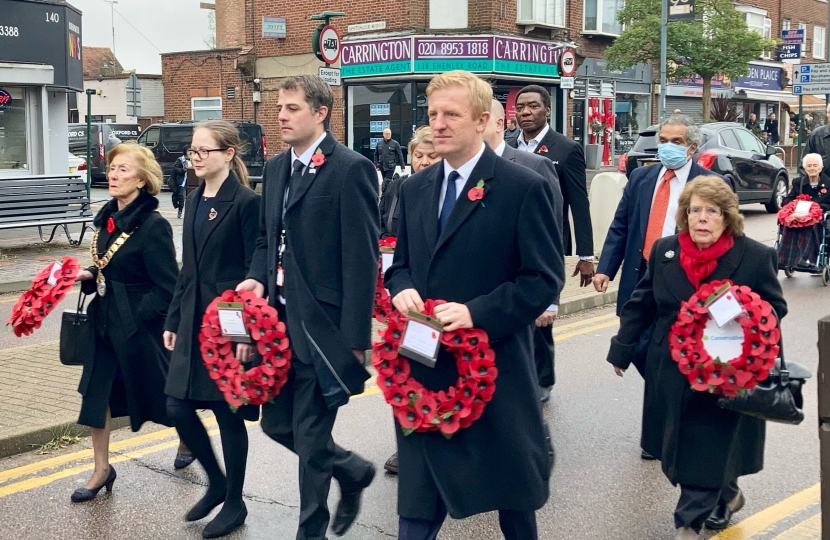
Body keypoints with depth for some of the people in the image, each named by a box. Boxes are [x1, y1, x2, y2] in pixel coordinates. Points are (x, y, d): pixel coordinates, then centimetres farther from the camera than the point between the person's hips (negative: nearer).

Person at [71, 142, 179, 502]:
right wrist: (88, 277, 0)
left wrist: (137, 318, -18)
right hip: (105, 320, 7)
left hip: (140, 325, -7)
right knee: (95, 391, 7)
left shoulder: (154, 225, -18)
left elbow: (168, 288, -18)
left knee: (160, 391, 10)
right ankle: (102, 469, 19)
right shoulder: (108, 218, 5)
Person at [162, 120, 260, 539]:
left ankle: (234, 502, 21)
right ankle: (216, 482, 28)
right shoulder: (195, 200, 11)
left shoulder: (246, 202, -11)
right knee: (178, 407, 5)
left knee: (228, 413, 3)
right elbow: (187, 268, 15)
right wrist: (173, 321, 14)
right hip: (194, 321, 7)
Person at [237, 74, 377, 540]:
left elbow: (362, 260, -15)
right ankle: (353, 471, 38)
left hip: (322, 326, -7)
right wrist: (259, 277, 0)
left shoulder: (351, 169, -12)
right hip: (281, 319, 8)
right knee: (277, 423, 14)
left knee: (310, 436, 3)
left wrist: (356, 337, -17)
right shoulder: (275, 167, 11)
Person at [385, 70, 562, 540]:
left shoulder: (525, 188, -9)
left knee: (512, 490, 14)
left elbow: (544, 279, -11)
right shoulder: (415, 189, 10)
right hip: (424, 362, 5)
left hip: (494, 363, -4)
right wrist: (403, 289, -6)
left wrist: (476, 313, -22)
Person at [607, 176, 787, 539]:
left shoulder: (757, 257, -8)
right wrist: (622, 348, 9)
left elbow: (775, 309, -2)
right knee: (681, 447, 13)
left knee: (710, 449, -2)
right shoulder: (664, 251, 1)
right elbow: (642, 304, 8)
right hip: (672, 372, 4)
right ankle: (725, 496, 36)